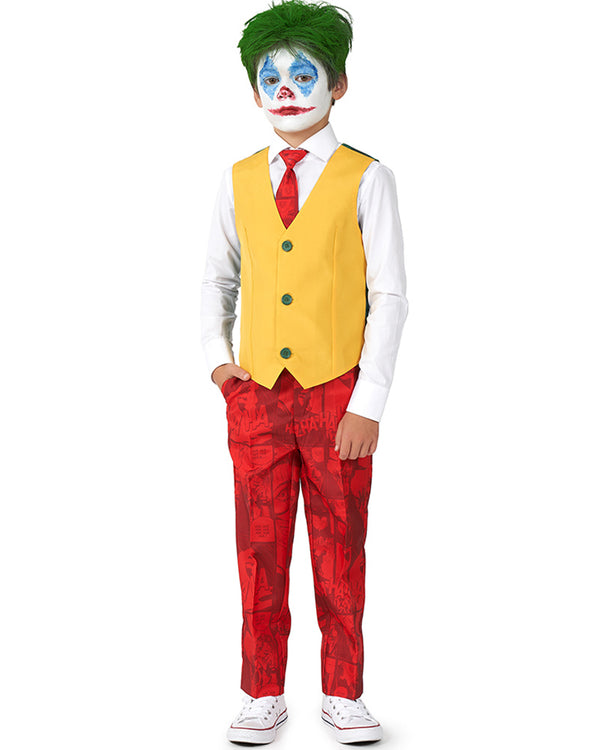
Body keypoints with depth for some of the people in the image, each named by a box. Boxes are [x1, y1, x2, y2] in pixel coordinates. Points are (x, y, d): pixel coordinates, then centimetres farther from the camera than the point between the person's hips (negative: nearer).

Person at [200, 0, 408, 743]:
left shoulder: (365, 179, -4)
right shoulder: (239, 181, 7)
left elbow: (390, 297, -6)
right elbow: (218, 276, 18)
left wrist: (370, 403, -11)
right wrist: (216, 356, 2)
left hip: (337, 397, -2)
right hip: (256, 396, 3)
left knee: (340, 555, 8)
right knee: (260, 554, 8)